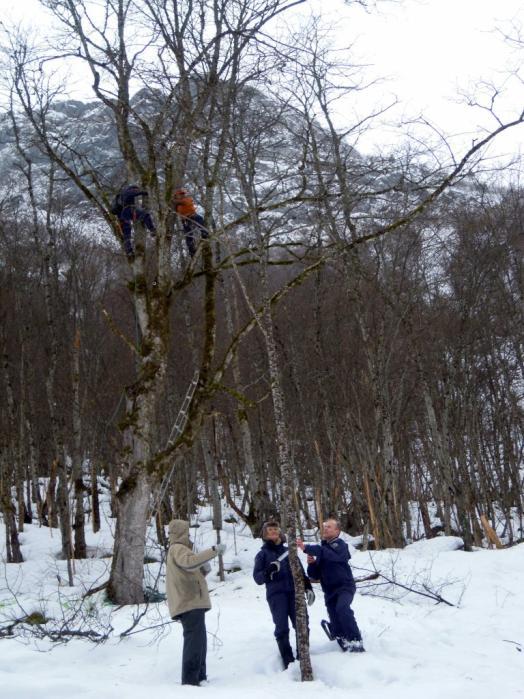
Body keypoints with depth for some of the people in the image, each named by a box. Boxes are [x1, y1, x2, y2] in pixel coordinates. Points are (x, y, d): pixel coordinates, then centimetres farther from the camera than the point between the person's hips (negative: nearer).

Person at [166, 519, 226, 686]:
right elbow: (190, 562, -34)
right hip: (190, 603, -11)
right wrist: (214, 550, -32)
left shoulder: (178, 550, 24)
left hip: (191, 603, 11)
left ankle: (199, 677, 25)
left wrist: (204, 570, 5)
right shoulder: (178, 549, -10)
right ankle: (190, 681, -15)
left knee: (199, 642, 17)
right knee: (194, 642, -13)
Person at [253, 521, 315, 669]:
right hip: (276, 594, -2)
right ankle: (289, 662, -5)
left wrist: (308, 587, 6)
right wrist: (269, 570, -16)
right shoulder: (263, 554, 10)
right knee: (282, 628, -9)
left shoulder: (288, 551, 19)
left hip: (294, 591, 3)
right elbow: (257, 578, 3)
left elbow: (300, 571, 20)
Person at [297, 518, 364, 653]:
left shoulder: (340, 545, -7)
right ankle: (347, 647, 21)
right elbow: (315, 575, 13)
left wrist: (306, 548, -40)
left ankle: (356, 642, -28)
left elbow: (329, 553, -33)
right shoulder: (322, 548, 14)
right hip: (330, 591, 7)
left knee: (342, 608, -33)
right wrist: (311, 563, -9)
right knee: (336, 624, 4)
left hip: (344, 587, -7)